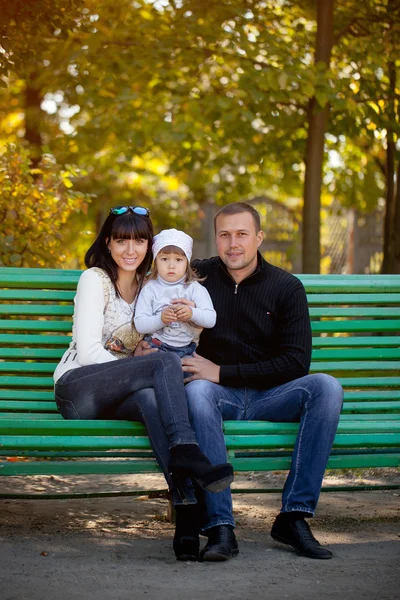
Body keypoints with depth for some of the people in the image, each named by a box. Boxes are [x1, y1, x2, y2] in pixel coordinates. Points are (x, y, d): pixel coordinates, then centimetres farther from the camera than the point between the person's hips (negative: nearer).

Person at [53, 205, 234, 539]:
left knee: (150, 396, -37)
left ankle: (184, 497, -53)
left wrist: (144, 351, -4)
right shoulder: (95, 279, -2)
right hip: (77, 389, -4)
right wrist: (155, 363, -18)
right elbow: (88, 352, -12)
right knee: (166, 362, -31)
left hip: (114, 398, 4)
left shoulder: (150, 286, 16)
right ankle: (185, 452, -48)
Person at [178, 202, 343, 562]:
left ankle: (294, 516, -27)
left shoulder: (286, 287, 2)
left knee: (326, 387, -28)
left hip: (268, 397, 1)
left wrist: (223, 372, -13)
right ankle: (220, 526, -40)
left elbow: (296, 362, -6)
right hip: (219, 397, -1)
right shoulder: (198, 277, 5)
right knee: (196, 391, -37)